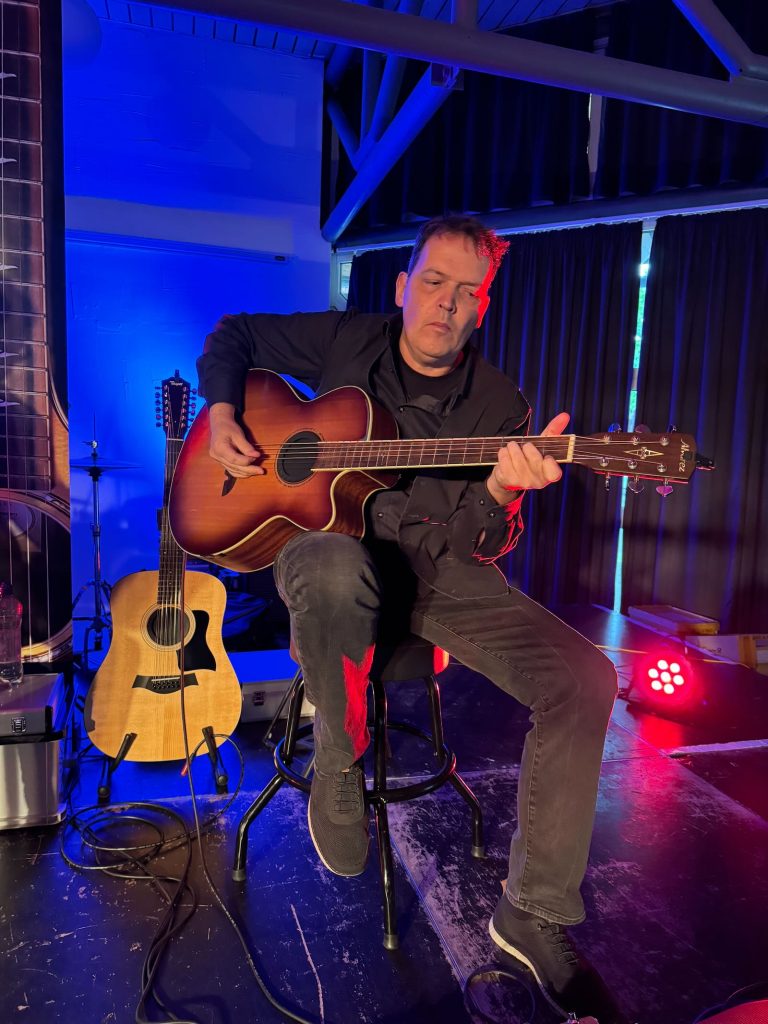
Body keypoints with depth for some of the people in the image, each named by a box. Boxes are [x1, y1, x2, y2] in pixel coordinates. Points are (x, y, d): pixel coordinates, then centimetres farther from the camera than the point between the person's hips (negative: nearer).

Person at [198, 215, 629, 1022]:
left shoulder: (498, 406, 1)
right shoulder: (345, 343, 4)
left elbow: (481, 547, -5)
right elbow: (232, 336, 17)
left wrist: (502, 488, -27)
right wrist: (222, 415, -1)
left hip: (439, 566, 2)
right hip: (335, 545, -1)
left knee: (584, 680, -19)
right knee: (333, 569, -42)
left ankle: (533, 913, -3)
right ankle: (338, 758, -11)